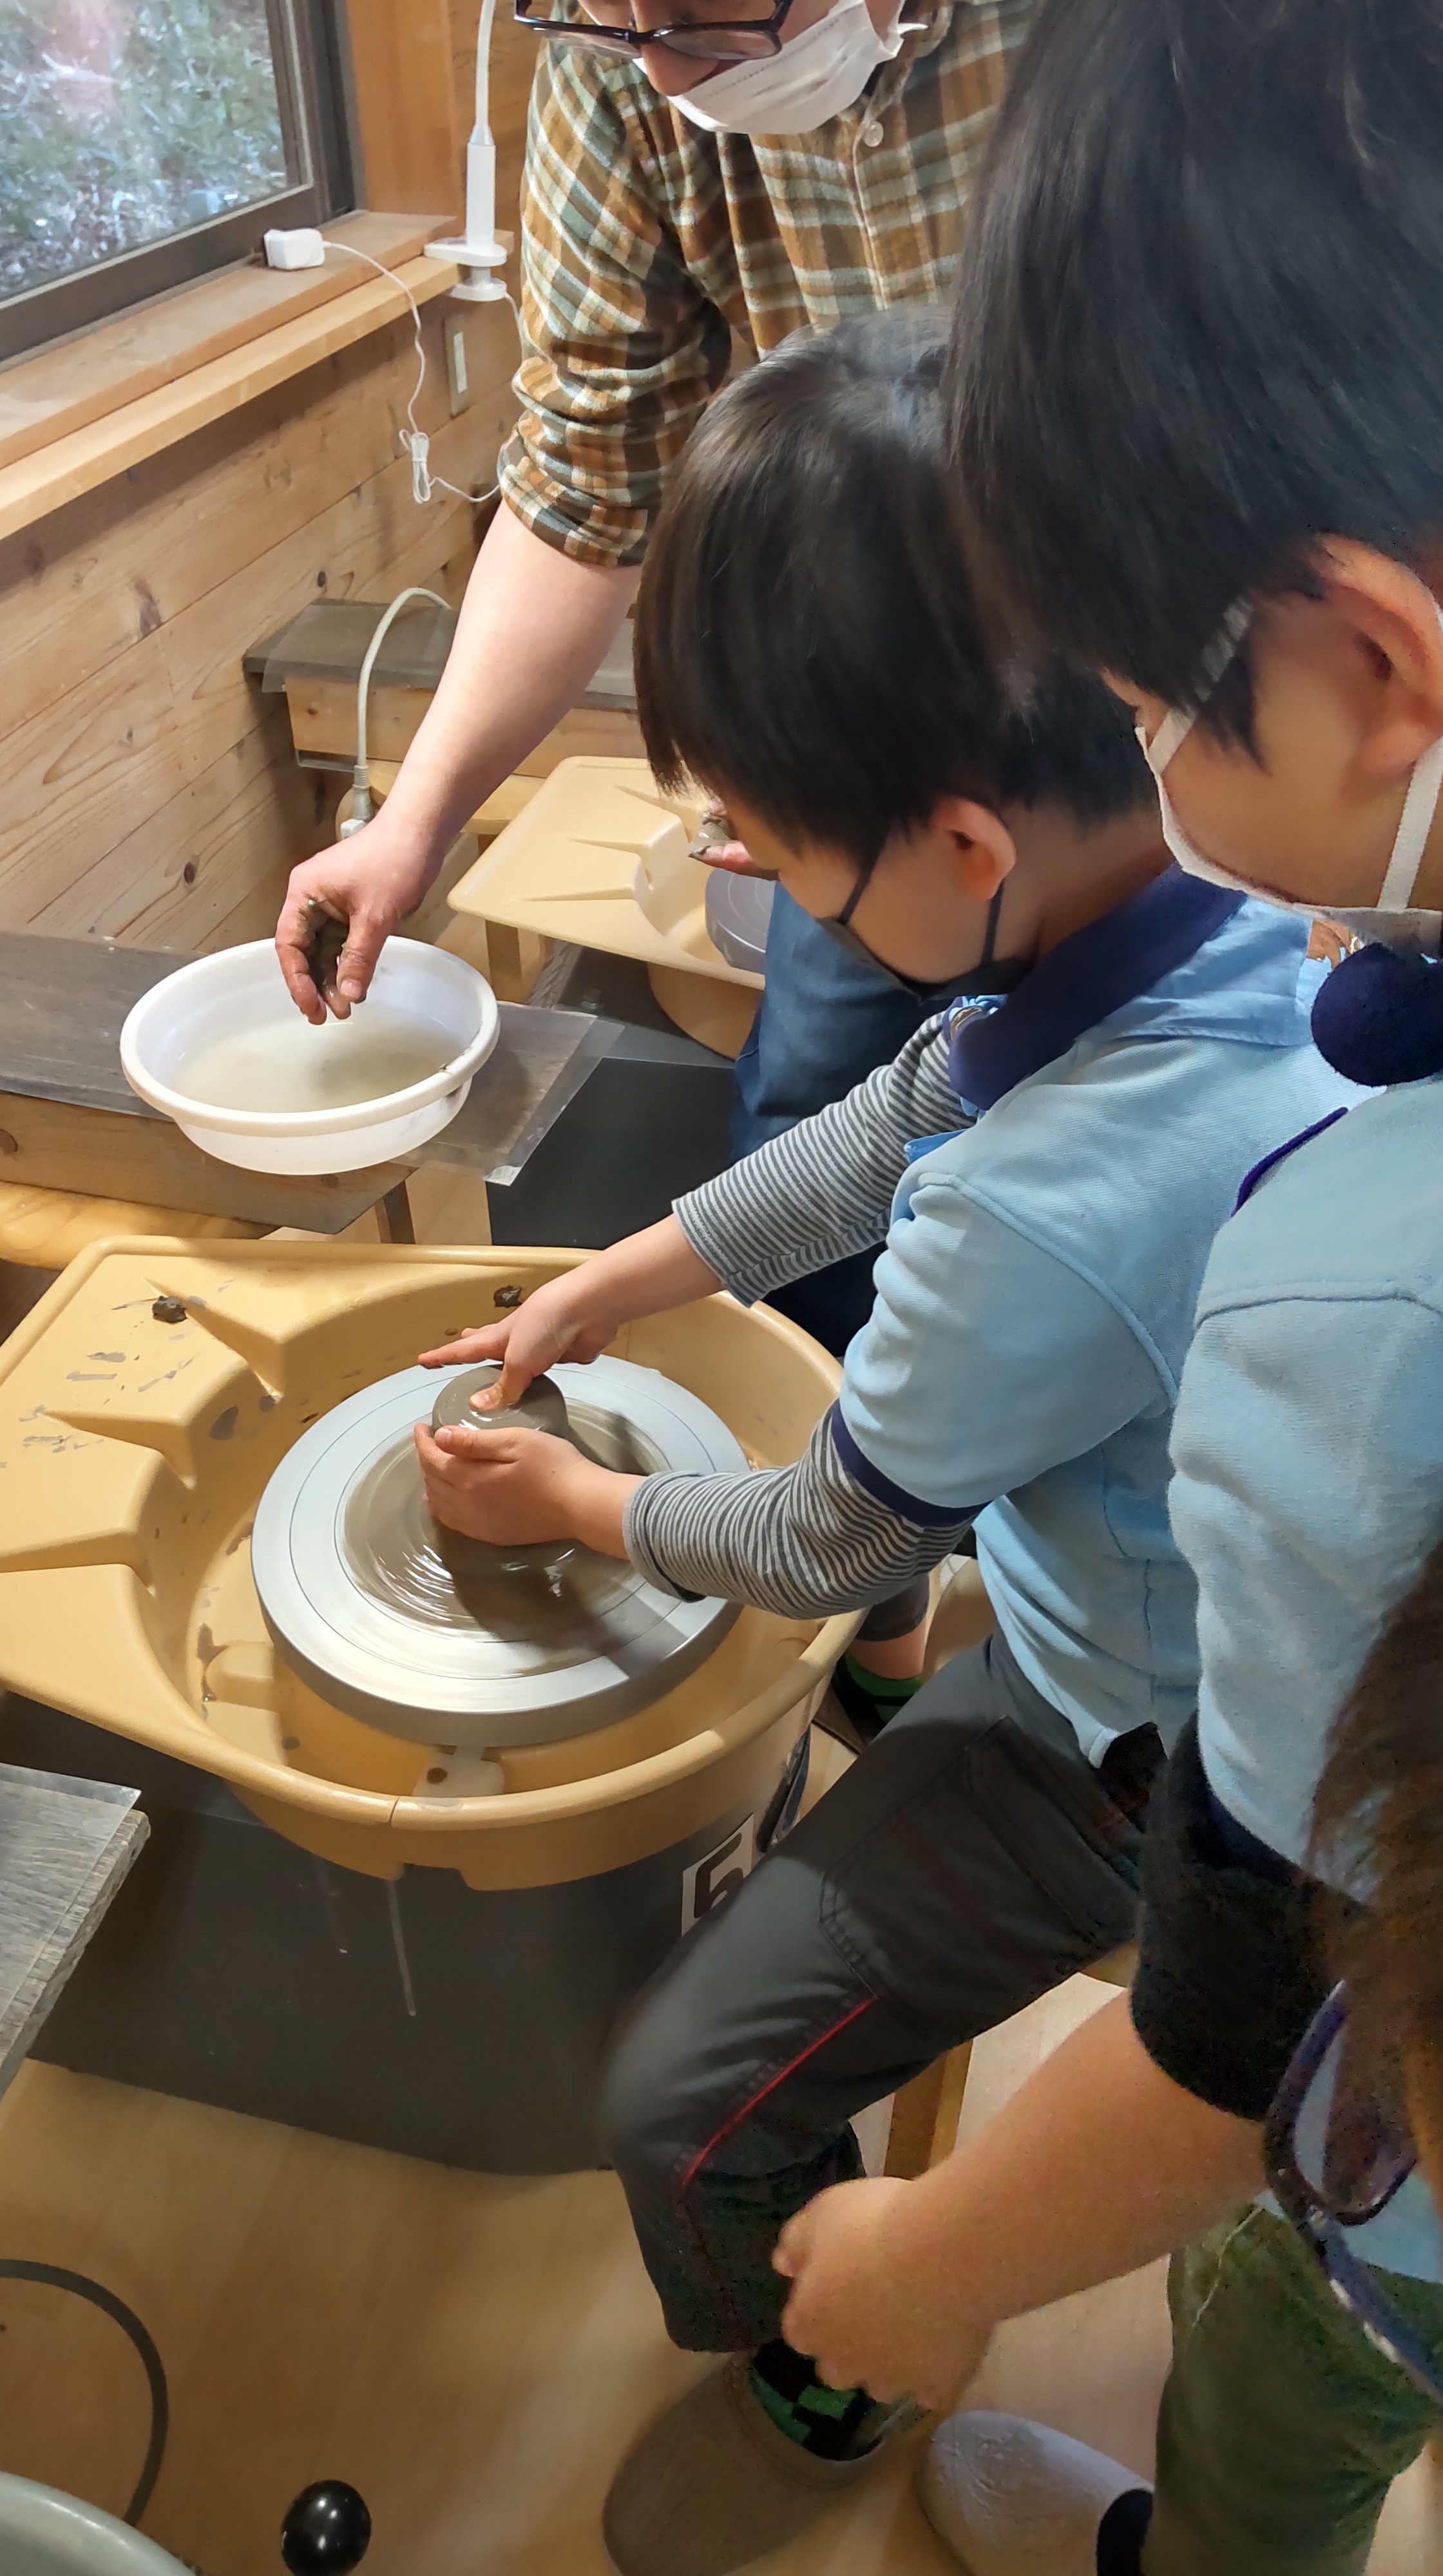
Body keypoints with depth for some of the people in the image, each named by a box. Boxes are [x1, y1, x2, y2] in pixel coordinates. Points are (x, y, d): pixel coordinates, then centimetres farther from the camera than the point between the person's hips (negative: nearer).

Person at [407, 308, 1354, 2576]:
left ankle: (803, 2394, 35)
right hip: (1167, 1595, 8)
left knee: (686, 2111, 1)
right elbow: (899, 1123, 0)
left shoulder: (1043, 1224, -41)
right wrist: (607, 1288, 4)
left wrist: (572, 1504, -1)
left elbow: (827, 1552, -20)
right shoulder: (1241, 891, -15)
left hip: (1122, 1750, -8)